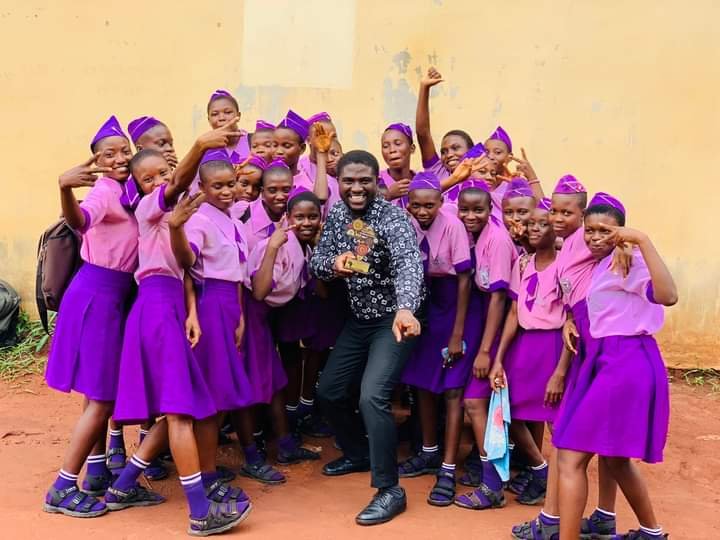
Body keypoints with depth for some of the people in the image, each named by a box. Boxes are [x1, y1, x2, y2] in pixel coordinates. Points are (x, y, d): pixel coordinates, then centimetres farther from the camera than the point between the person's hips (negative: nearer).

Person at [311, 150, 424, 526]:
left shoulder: (391, 216, -21)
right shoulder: (336, 215, 0)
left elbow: (409, 262, -37)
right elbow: (316, 263, 2)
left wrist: (405, 309, -56)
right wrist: (334, 263, -22)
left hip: (394, 320, -7)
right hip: (358, 319, 7)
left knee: (372, 397, -21)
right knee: (328, 392, 14)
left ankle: (390, 491, -7)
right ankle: (359, 453, 40)